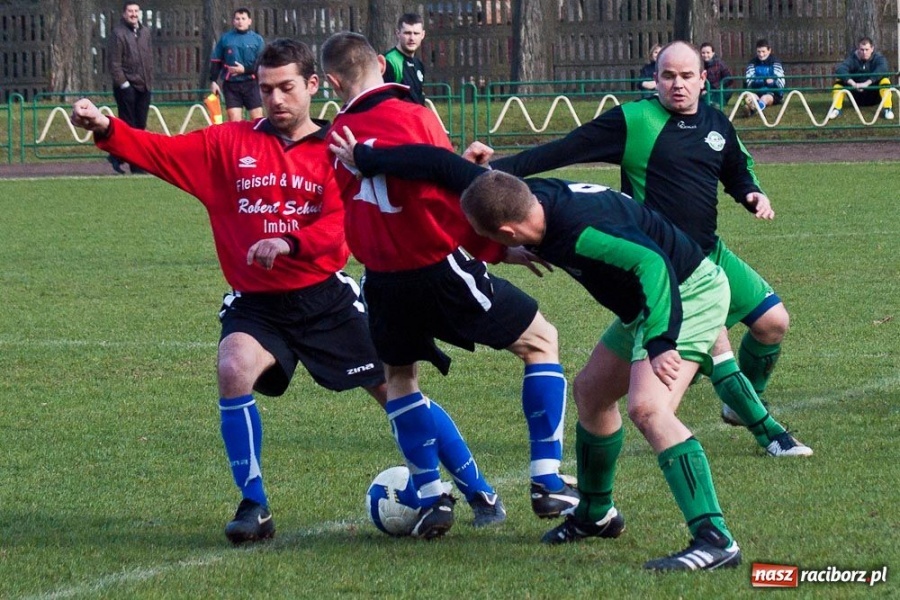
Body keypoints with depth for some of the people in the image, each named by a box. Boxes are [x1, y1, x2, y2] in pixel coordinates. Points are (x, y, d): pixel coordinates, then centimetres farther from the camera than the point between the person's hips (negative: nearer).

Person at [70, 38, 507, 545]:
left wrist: (290, 243, -33)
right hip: (256, 302, 1)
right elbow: (161, 152, -4)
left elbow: (339, 225, -15)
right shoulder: (232, 143, 4)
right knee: (234, 370, -27)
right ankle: (254, 508, -15)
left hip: (325, 297, -1)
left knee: (395, 387, 1)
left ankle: (479, 493, 18)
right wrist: (105, 128, -20)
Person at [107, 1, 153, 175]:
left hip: (143, 87, 6)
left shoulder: (145, 32, 14)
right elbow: (114, 63, -10)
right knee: (128, 126, -6)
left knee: (140, 126, 5)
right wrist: (122, 82, -15)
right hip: (126, 87, -6)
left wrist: (149, 81, 13)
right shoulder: (118, 33, -7)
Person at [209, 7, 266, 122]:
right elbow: (215, 62, 10)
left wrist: (245, 69, -14)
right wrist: (213, 81, 2)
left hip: (251, 84, -1)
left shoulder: (257, 39, 2)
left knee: (257, 119, -3)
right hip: (231, 84, 1)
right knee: (234, 120, -4)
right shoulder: (225, 39, 6)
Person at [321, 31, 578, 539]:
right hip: (440, 265, -5)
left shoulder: (338, 137, 2)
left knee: (399, 376, 29)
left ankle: (432, 498, 20)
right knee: (542, 341, 12)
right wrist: (496, 248, -4)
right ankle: (548, 482, 7)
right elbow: (453, 200, -13)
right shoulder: (412, 117, -13)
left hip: (385, 281, 5)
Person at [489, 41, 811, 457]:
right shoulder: (633, 121, -11)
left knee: (773, 322, 7)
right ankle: (767, 432, -1)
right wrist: (496, 170, -17)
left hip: (710, 253, 7)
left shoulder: (717, 125, 7)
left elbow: (737, 172, 25)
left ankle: (742, 404, 31)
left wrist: (753, 195, 2)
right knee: (715, 343, -15)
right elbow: (560, 152, -11)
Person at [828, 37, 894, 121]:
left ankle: (888, 109, -25)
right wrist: (852, 83, -42)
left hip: (874, 96, -2)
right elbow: (840, 70, -25)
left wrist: (867, 83, -46)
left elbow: (882, 70, -33)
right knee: (839, 80, -17)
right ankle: (836, 109, -17)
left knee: (884, 79, -28)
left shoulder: (878, 58, -10)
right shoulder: (852, 58, -7)